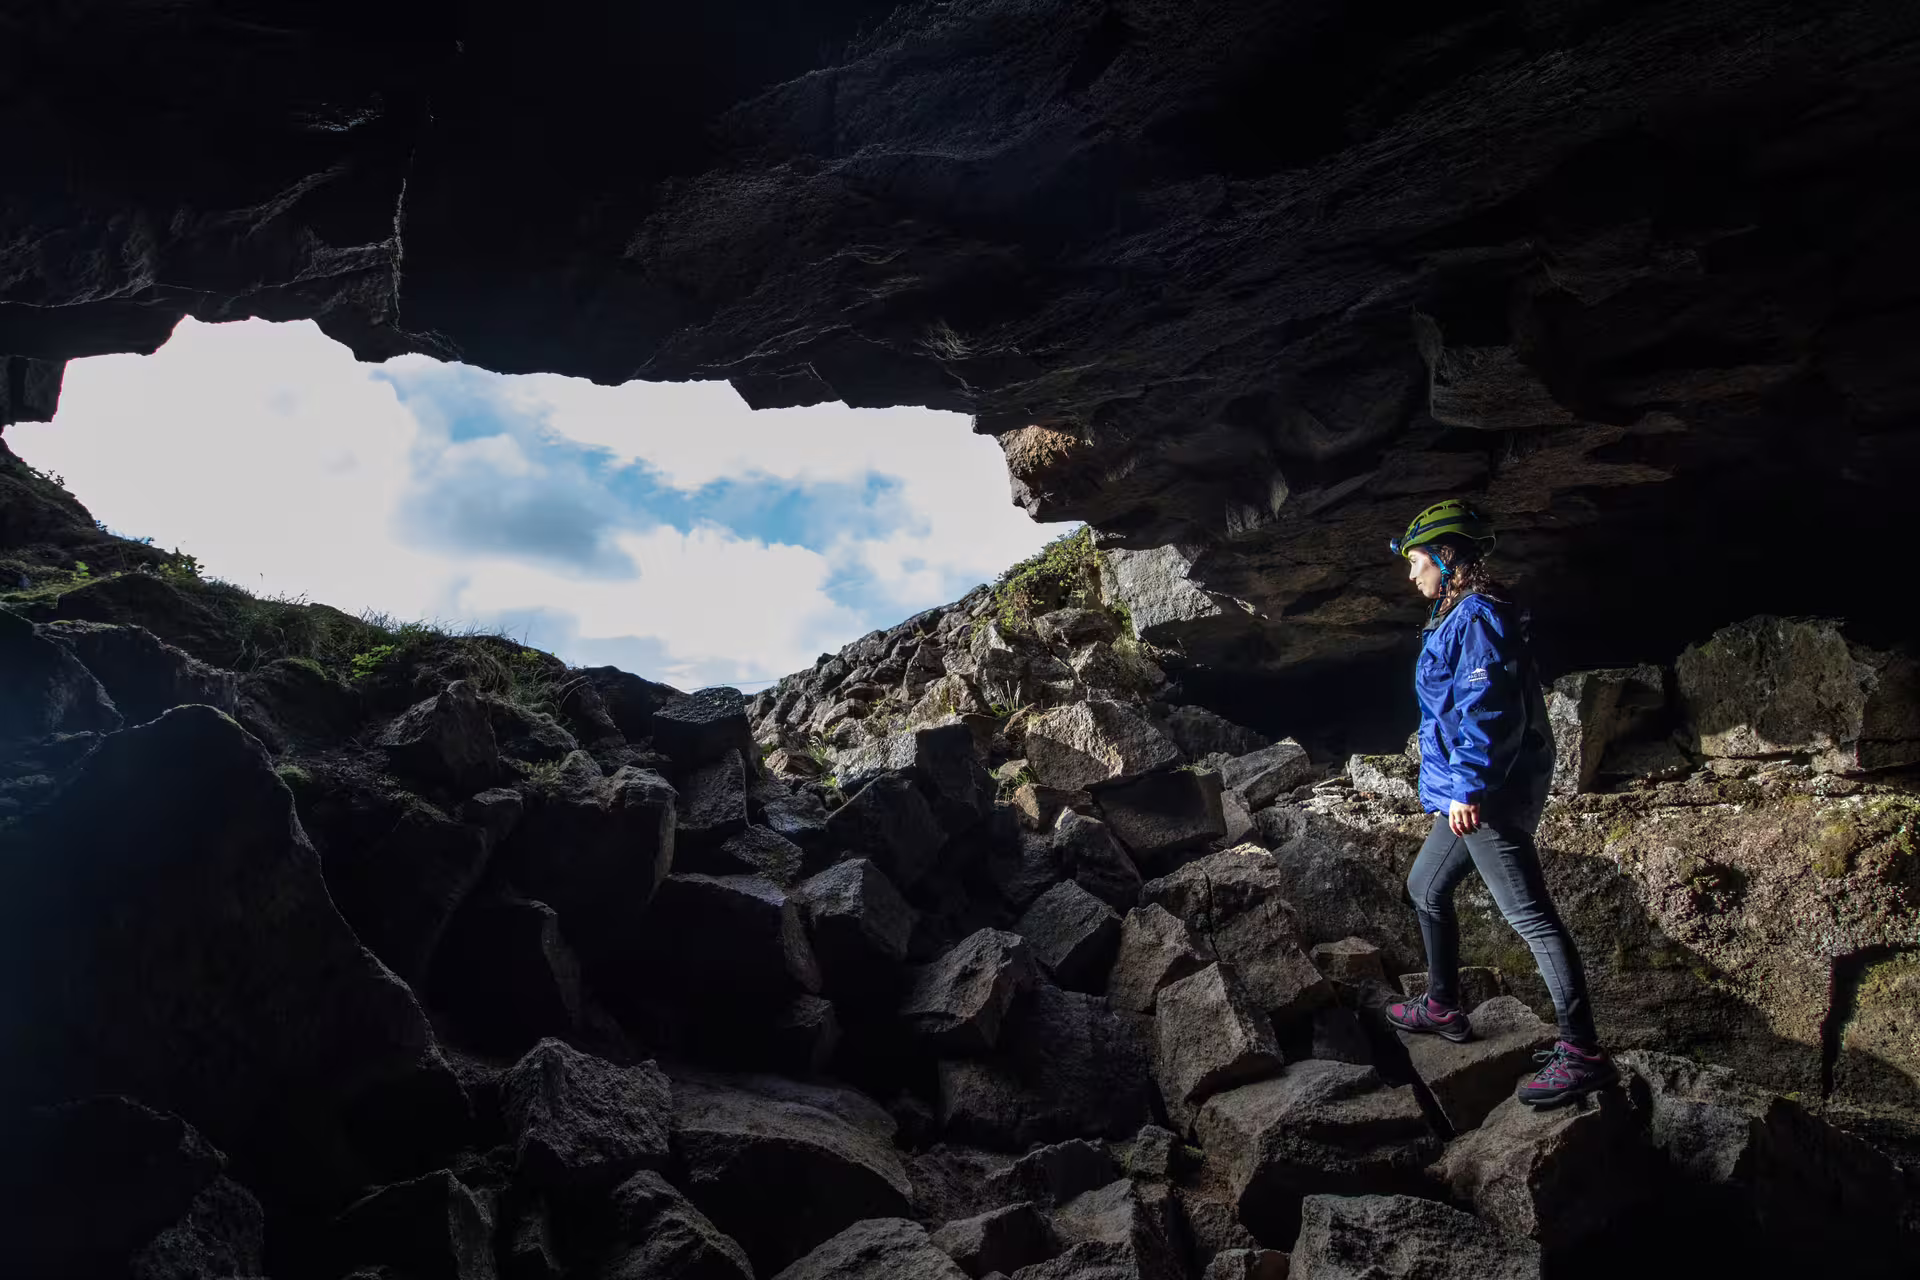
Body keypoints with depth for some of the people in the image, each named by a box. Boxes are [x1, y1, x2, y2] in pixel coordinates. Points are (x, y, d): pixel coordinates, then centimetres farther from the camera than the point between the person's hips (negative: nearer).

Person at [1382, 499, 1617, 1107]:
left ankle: (1583, 1054, -6)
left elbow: (1486, 709, -24)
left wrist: (1467, 788, -27)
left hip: (1489, 797, -11)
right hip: (1466, 795, 11)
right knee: (1426, 887, 21)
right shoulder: (1457, 617, 16)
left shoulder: (1478, 616, -16)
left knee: (1530, 916, -9)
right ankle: (1443, 1008, 33)